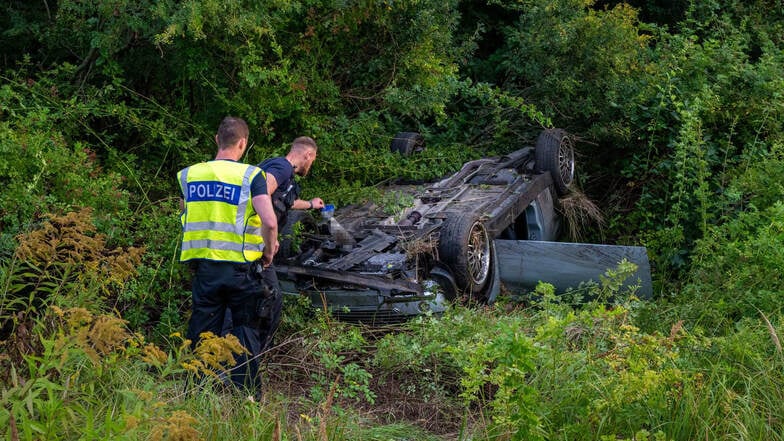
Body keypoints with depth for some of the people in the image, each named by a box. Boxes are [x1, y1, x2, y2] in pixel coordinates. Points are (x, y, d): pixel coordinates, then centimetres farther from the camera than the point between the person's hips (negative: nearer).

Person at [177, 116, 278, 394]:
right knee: (246, 330, 12)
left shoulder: (189, 175, 4)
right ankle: (246, 394, 13)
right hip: (241, 267, -3)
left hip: (203, 265, 3)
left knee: (202, 331, 13)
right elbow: (270, 222, -18)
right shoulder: (250, 175, -9)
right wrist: (269, 252, -1)